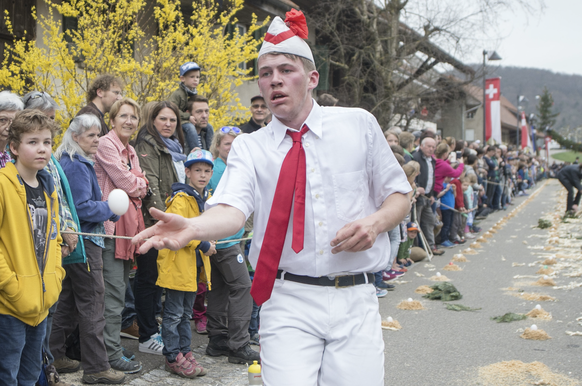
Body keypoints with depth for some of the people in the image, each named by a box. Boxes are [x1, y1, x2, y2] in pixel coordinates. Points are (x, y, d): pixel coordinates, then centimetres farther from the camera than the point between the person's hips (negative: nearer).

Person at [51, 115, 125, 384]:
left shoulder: (69, 163, 14)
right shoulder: (78, 167, -17)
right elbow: (82, 208, -22)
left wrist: (102, 209, 10)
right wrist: (110, 209, -9)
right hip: (84, 242, -10)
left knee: (68, 300, 18)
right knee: (92, 303, -5)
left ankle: (54, 355, 27)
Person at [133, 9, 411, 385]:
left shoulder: (359, 124, 6)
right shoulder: (250, 147, 4)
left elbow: (400, 196, 12)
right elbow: (233, 209, -14)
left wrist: (375, 222, -10)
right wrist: (192, 227, -35)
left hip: (355, 301, 1)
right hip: (288, 302, -1)